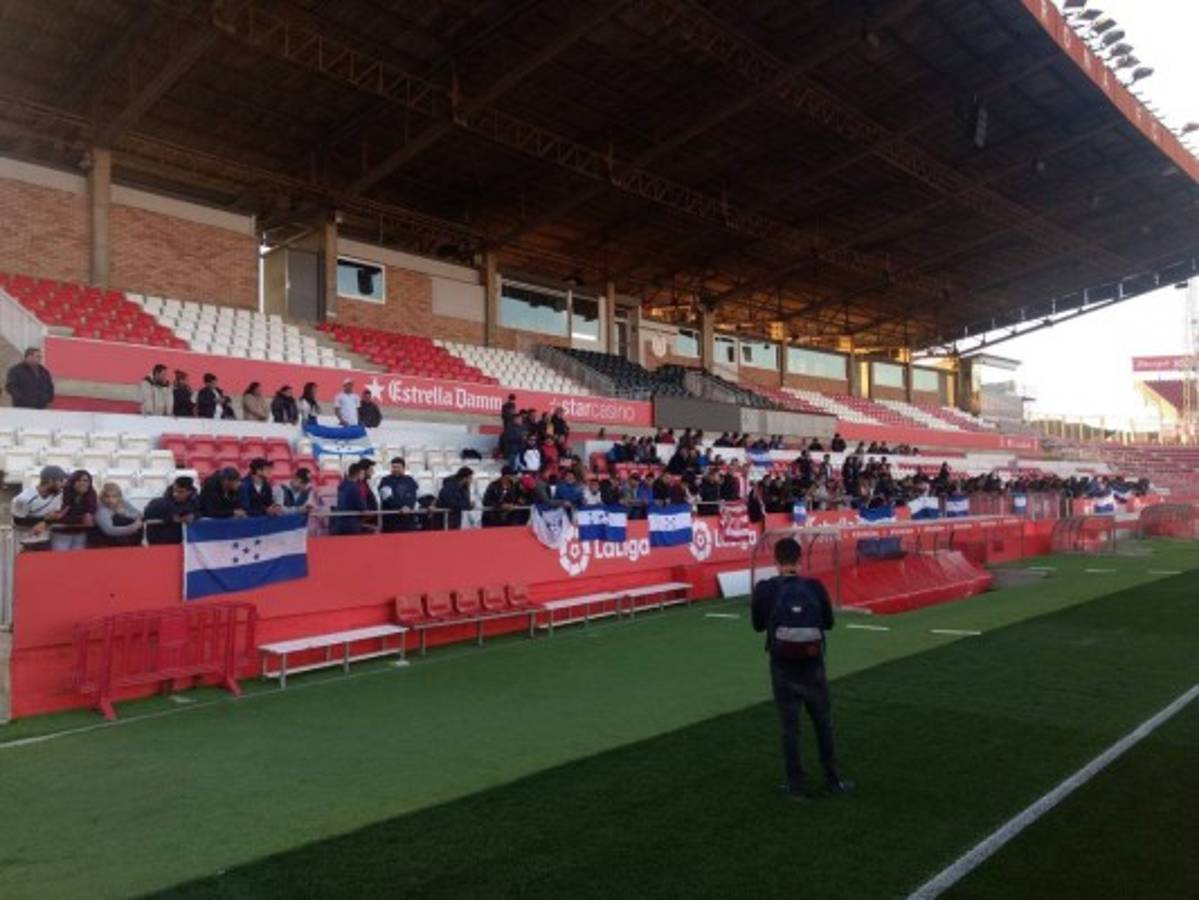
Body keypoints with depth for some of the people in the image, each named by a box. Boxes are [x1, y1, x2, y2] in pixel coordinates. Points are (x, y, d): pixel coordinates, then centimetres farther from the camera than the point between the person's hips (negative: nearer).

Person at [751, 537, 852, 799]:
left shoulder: (764, 589, -11)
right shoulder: (815, 587, -9)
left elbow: (758, 625, 1)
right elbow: (828, 622, 3)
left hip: (783, 668, -1)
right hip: (813, 665, 1)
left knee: (790, 727, 10)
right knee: (824, 724, 18)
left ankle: (796, 786, 17)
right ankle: (833, 780, 28)